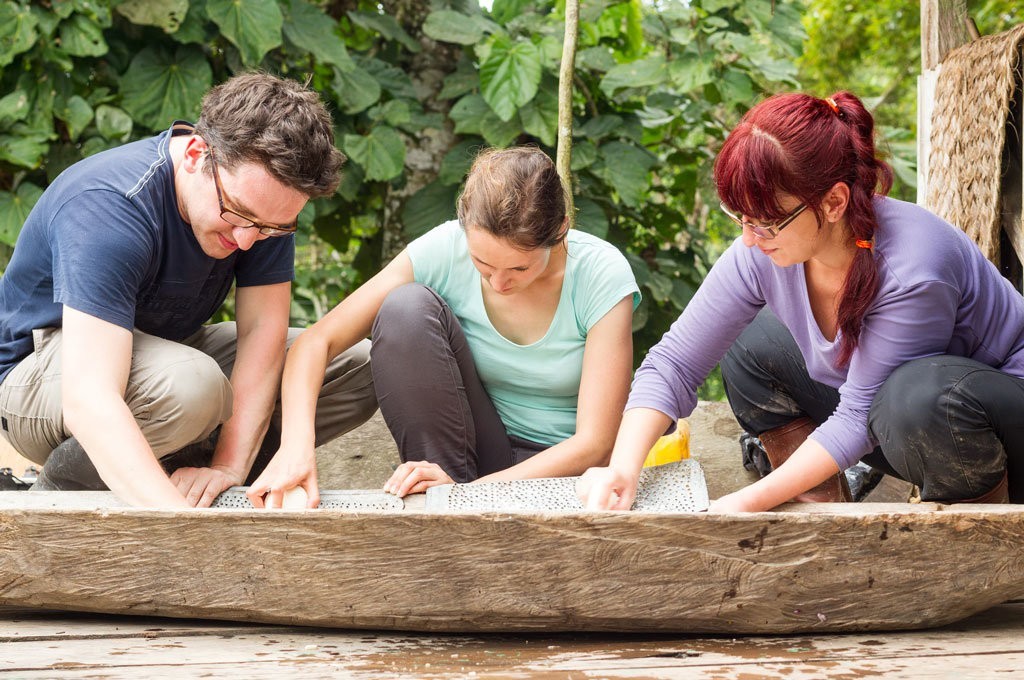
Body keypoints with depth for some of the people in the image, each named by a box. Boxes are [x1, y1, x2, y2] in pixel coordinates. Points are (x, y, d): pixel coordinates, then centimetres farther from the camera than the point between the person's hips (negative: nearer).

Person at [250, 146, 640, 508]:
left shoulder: (602, 275, -20)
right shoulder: (445, 251, -15)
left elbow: (593, 443, -21)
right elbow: (318, 341, -16)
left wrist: (469, 491, -30)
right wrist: (297, 444, -34)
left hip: (559, 467, -3)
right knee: (406, 306, -24)